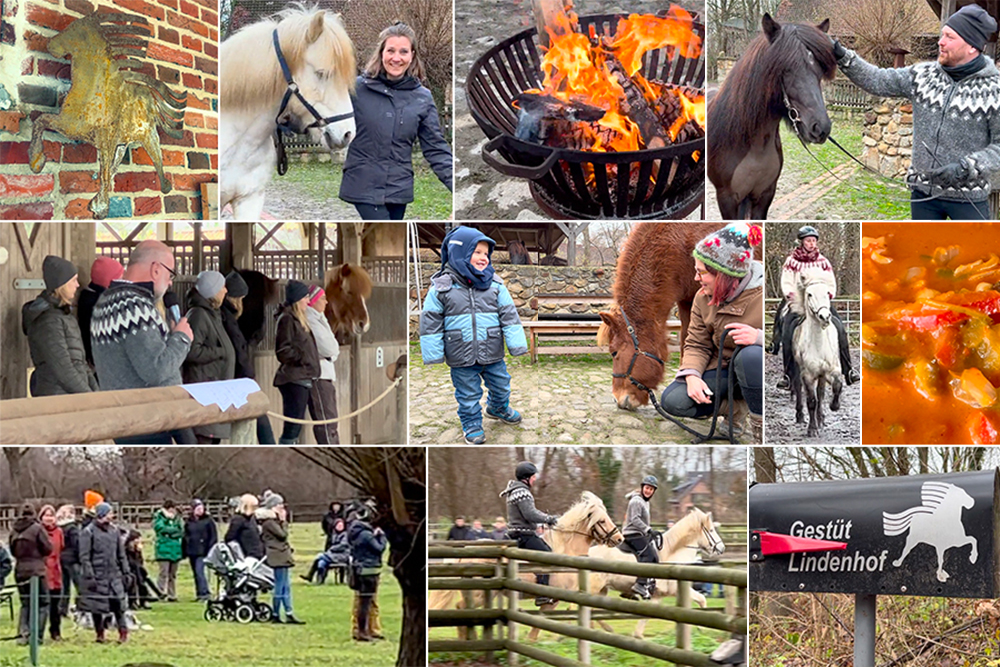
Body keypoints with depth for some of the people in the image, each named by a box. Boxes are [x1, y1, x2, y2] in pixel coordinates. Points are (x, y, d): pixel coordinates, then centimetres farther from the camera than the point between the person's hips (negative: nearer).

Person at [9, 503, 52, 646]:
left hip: (20, 572, 5)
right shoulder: (37, 529, -11)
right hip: (36, 571, -5)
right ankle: (36, 635, -6)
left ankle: (23, 633, 6)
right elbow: (48, 548, -7)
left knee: (25, 604, 15)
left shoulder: (15, 531, 4)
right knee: (41, 603, 3)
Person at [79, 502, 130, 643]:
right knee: (97, 606, 4)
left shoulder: (114, 530, 8)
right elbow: (84, 557, -9)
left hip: (114, 575, 4)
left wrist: (126, 571, 11)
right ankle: (100, 634, 16)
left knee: (118, 603, -1)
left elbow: (121, 554, 15)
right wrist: (89, 576, -14)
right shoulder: (88, 532, -7)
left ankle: (123, 632, 8)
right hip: (97, 576, -4)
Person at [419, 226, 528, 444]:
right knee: (468, 393, 9)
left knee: (500, 384, 19)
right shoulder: (441, 288, -10)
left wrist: (517, 345, -1)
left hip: (492, 353, 3)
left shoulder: (494, 285, -3)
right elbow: (431, 323, -4)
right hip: (461, 358, -3)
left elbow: (509, 315, 1)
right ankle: (471, 424, 28)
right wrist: (434, 354, -4)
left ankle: (498, 408, 48)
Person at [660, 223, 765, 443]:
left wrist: (759, 337, -40)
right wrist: (692, 375, -18)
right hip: (724, 370, 5)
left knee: (751, 356, -41)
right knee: (673, 400, -15)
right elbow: (697, 344, 2)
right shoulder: (704, 298, -1)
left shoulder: (761, 293, -20)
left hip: (757, 369, -5)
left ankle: (760, 424, -20)